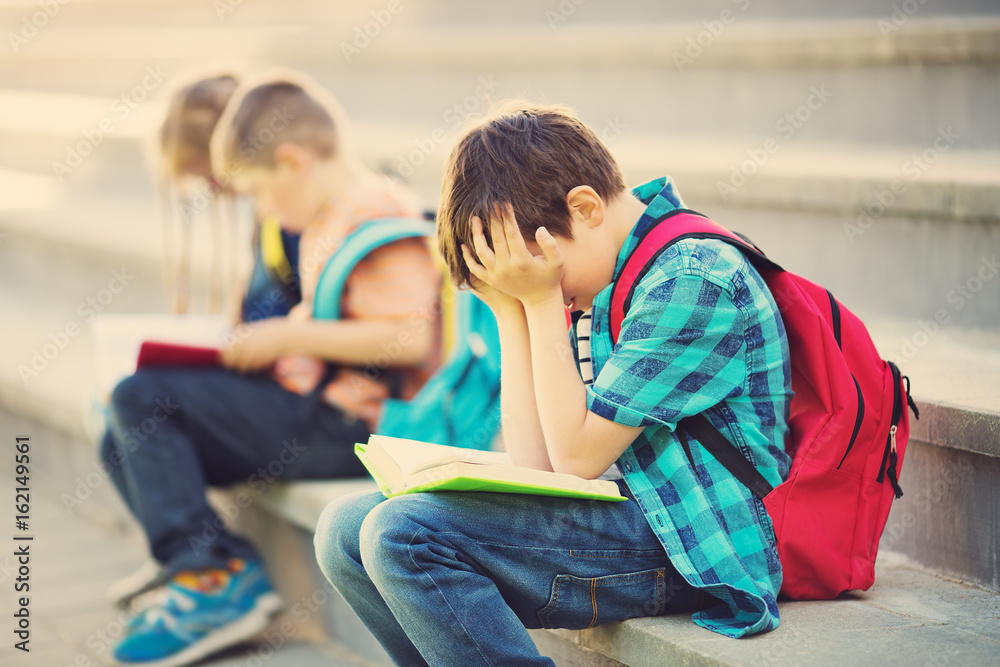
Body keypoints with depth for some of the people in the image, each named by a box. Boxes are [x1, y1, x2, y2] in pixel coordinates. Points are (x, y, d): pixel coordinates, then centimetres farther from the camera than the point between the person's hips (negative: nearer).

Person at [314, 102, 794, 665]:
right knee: (347, 529, 1)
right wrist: (511, 309, 1)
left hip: (693, 548, -9)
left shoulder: (694, 277, -16)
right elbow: (537, 459, 7)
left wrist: (541, 300, -11)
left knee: (403, 535, -23)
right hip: (629, 514, 9)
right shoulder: (597, 280, 12)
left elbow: (576, 455, -15)